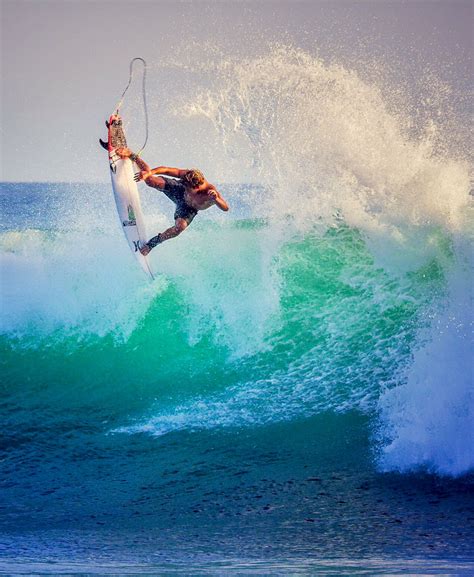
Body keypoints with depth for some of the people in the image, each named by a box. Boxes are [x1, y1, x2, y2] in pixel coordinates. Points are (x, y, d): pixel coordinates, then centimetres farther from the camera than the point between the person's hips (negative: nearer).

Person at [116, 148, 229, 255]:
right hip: (178, 190, 2)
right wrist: (149, 173, -44)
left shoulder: (211, 192, -42)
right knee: (150, 180, -8)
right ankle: (131, 155, 20)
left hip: (189, 209, -2)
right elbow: (166, 170, -29)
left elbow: (225, 208, -50)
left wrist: (216, 199, -69)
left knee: (180, 227, -31)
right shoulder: (188, 175, -35)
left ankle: (153, 242, -7)